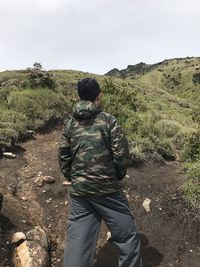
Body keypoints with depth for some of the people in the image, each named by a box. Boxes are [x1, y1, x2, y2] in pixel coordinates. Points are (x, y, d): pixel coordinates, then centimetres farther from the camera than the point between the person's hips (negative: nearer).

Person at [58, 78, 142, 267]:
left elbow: (63, 156, 7)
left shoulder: (70, 123, 5)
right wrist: (119, 175, 6)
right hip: (106, 189, -4)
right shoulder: (108, 120, -7)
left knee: (77, 240, 14)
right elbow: (121, 153, -10)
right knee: (127, 236, 12)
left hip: (78, 191, 5)